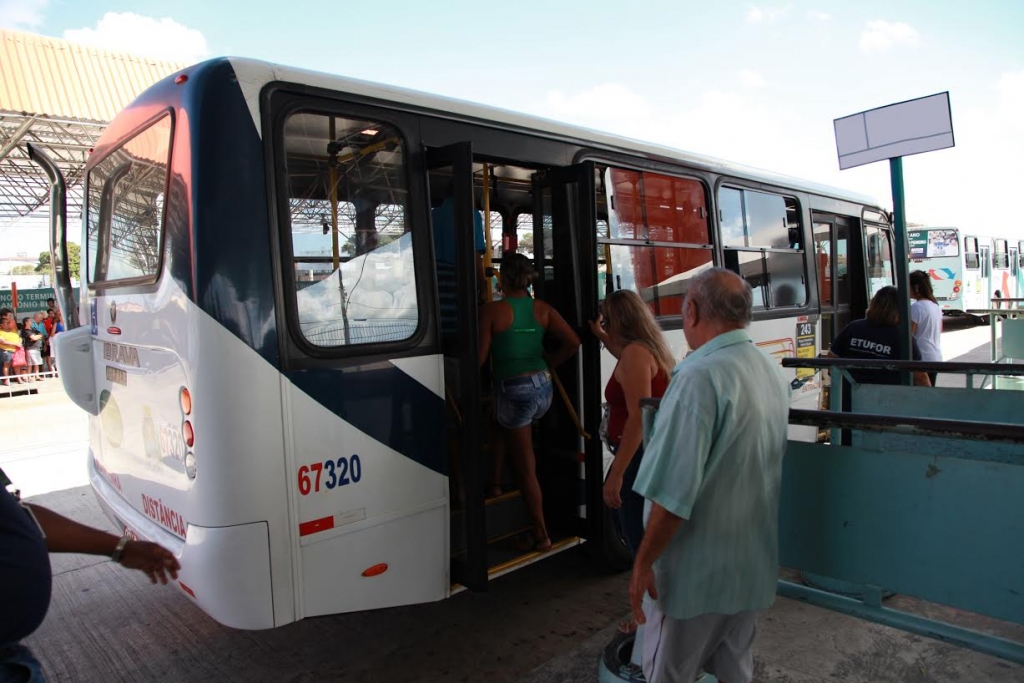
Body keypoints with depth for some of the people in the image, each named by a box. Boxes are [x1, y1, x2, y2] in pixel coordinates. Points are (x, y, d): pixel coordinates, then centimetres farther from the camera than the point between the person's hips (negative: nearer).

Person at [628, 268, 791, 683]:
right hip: (754, 563, 8)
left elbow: (674, 493, -27)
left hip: (697, 571, -7)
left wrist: (643, 563, -16)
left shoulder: (700, 377, -25)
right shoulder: (771, 370, 2)